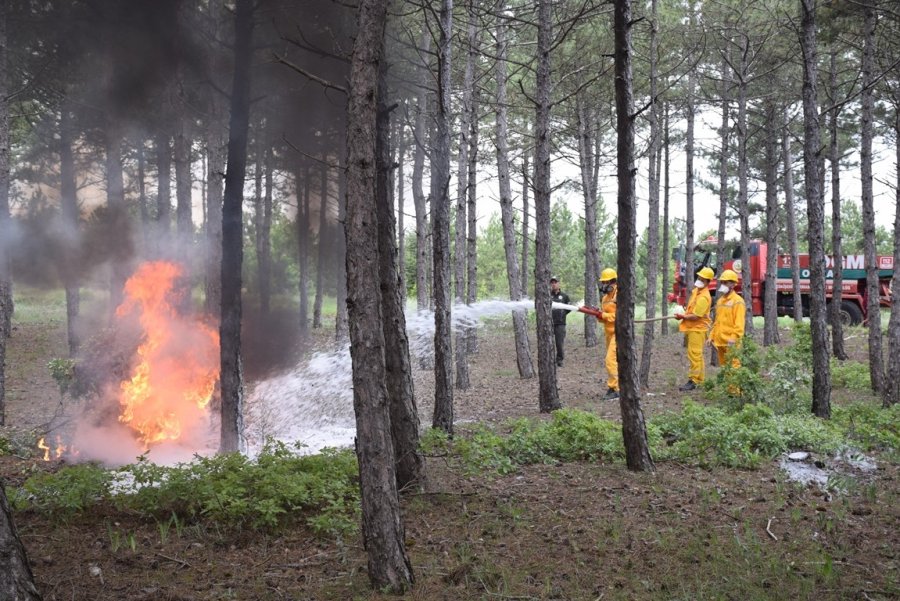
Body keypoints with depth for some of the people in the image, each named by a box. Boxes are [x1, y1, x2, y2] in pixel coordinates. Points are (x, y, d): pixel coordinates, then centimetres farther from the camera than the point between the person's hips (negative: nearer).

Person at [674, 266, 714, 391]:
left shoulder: (704, 297, -20)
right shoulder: (696, 290, 11)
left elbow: (695, 316, -23)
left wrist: (683, 316, -9)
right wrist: (684, 314, 9)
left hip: (697, 329, -10)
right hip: (691, 328, 10)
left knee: (694, 354, -11)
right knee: (696, 355, 16)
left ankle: (693, 380, -10)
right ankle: (700, 378, 24)